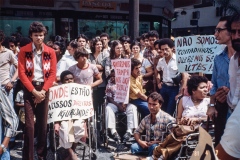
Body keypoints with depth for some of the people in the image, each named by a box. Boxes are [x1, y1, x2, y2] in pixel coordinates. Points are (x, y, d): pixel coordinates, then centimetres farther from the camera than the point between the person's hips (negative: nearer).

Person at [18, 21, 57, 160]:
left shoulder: (50, 52, 4)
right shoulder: (24, 51, -1)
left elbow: (52, 74, 1)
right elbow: (22, 73, -5)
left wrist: (43, 91, -8)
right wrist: (34, 91, -12)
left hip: (44, 89, 2)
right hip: (29, 89, -2)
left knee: (43, 123, 7)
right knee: (29, 124, -5)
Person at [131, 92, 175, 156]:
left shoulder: (167, 118, -12)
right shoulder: (146, 118, 9)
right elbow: (137, 132, 16)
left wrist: (157, 142, -20)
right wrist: (140, 141, -6)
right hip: (148, 145, 5)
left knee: (153, 147, -36)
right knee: (134, 147, -20)